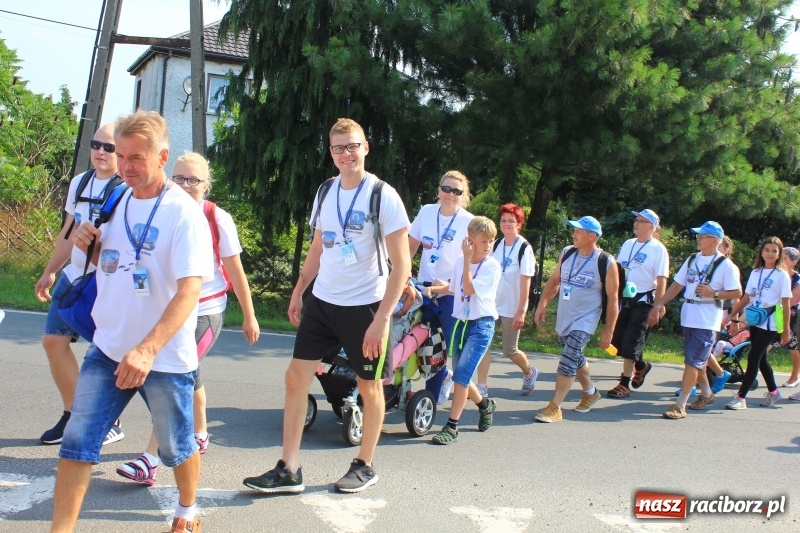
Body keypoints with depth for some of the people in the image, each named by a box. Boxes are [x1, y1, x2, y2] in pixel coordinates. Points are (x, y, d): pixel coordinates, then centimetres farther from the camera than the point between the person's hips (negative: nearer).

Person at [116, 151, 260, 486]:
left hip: (206, 311, -5)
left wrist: (249, 317, 0)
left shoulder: (217, 219, -10)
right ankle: (200, 436, 39)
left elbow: (235, 271, -4)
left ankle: (149, 461, -12)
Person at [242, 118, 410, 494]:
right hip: (321, 301, 6)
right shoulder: (325, 193, 6)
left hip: (364, 306, -5)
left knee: (369, 387, 8)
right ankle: (288, 470, 10)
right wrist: (298, 291, 16)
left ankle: (364, 466, 27)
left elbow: (401, 264, -14)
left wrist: (382, 318, -19)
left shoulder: (383, 196, -12)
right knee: (296, 377, 1)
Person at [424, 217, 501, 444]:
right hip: (461, 323, 6)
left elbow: (469, 289, -20)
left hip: (482, 324, -6)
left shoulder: (492, 266, -10)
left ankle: (452, 427, -11)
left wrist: (467, 259, -17)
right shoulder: (460, 263, 6)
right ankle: (485, 404, 39)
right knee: (461, 375, 11)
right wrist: (433, 288, 7)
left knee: (461, 373, -16)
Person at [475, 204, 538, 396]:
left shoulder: (524, 248, -12)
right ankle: (482, 386, -1)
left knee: (510, 351, 9)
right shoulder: (496, 245, 4)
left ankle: (530, 373, 37)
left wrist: (521, 311, -15)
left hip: (511, 308, -4)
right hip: (491, 303, 4)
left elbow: (525, 282, -13)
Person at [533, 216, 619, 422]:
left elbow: (612, 299, -10)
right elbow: (554, 281, 10)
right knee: (575, 357, 20)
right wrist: (542, 304, 0)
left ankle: (554, 408, -7)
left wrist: (608, 331, -10)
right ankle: (590, 392, 43)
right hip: (563, 318, 6)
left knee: (568, 361, -14)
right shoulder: (567, 253, -1)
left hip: (585, 320, -6)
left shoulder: (607, 263, -15)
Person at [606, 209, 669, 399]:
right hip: (624, 298, 7)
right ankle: (641, 365, 35)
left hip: (643, 300, -7)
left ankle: (625, 384, 4)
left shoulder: (658, 249, -10)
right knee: (617, 340, 10)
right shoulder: (627, 244, 10)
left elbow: (661, 280, -14)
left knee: (631, 342, -5)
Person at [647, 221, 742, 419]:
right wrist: (659, 305, 7)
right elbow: (677, 285, 13)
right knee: (696, 360, 18)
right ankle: (706, 394, 38)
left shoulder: (725, 264, -7)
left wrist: (714, 294, -20)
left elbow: (737, 292, -7)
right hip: (688, 317, 7)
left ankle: (680, 406, -8)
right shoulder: (692, 259, 12)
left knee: (692, 361, -10)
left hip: (707, 321, -7)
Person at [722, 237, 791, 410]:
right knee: (761, 359, 13)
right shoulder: (756, 272, 9)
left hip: (770, 324, -5)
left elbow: (786, 304, -7)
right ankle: (773, 391, 32)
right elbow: (746, 298, 12)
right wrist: (731, 316, 7)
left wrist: (786, 330, -9)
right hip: (755, 322, 5)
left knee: (753, 358, -10)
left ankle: (740, 397, -11)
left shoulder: (782, 275, -5)